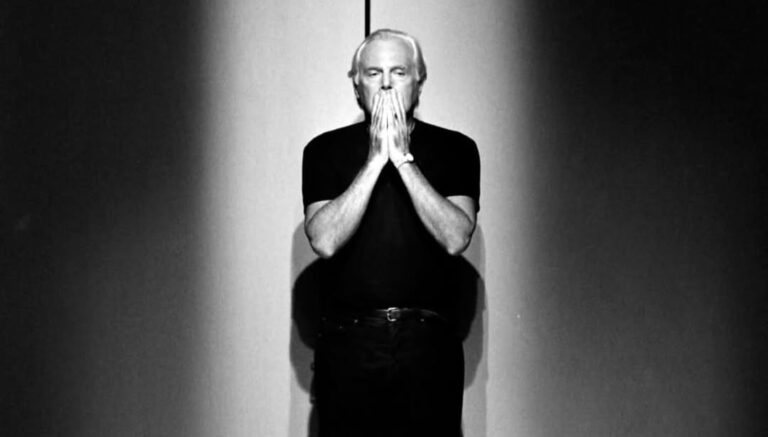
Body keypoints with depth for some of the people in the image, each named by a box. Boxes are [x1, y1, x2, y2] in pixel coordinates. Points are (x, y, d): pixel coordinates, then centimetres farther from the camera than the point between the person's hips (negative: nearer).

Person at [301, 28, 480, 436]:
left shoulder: (454, 149, 6)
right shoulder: (325, 151, 6)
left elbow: (455, 238, -8)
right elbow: (324, 241, -8)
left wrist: (403, 158, -11)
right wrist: (375, 159, -10)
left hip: (428, 342, 0)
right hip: (347, 344, 0)